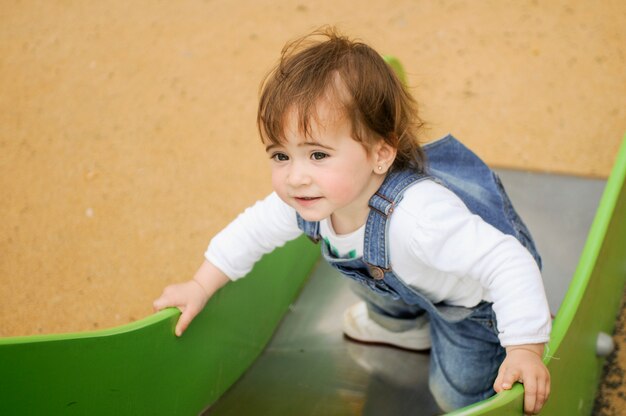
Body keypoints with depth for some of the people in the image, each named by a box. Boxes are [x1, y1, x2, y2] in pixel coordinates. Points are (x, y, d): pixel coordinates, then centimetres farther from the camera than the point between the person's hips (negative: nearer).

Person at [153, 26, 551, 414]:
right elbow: (255, 228, -6)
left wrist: (526, 350, -45)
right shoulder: (309, 198, -25)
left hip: (477, 300, -6)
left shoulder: (417, 216, -50)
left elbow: (510, 263, -46)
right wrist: (200, 287, -1)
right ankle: (401, 323, 47)